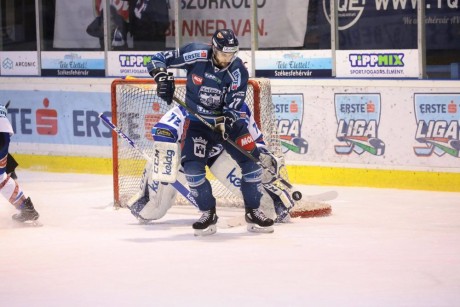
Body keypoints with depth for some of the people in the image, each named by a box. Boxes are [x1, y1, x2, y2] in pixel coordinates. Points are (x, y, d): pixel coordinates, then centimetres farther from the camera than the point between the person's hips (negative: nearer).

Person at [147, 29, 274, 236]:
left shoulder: (238, 72, -13)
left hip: (227, 120, 1)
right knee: (192, 165, -18)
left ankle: (253, 212, 6)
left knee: (250, 159, -10)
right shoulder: (196, 55, -17)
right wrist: (162, 77, -28)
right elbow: (157, 59, -10)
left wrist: (228, 119, -37)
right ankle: (208, 214, -1)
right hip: (197, 120, -1)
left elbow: (233, 106, -16)